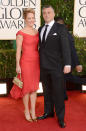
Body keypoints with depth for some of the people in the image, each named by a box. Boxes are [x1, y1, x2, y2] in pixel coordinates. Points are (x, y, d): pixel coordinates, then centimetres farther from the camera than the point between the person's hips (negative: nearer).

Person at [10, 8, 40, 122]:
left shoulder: (37, 32, 8)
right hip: (26, 62, -5)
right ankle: (27, 110, 24)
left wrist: (40, 62, 12)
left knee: (34, 87, 11)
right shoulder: (21, 33, -9)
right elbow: (18, 50, -8)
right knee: (26, 87, 5)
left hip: (36, 62, 5)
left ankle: (33, 111, 24)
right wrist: (17, 66, -9)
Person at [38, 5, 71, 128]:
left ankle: (60, 117, 15)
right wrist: (40, 62, 14)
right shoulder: (41, 29, 12)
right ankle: (48, 112, 30)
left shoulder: (61, 28, -6)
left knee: (58, 92, 1)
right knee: (47, 90, 15)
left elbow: (65, 47, -13)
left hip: (56, 66, -5)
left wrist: (67, 64, -21)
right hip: (44, 66, 5)